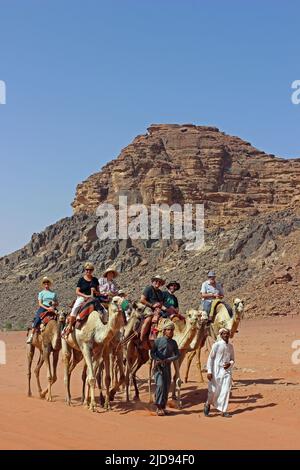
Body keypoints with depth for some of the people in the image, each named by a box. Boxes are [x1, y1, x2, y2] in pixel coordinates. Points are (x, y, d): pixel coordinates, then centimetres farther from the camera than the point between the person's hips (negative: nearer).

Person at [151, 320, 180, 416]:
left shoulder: (173, 343, 7)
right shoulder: (158, 341, -2)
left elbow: (177, 355, 3)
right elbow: (152, 353, -1)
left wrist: (167, 360, -12)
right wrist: (157, 360, -19)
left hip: (167, 367, 4)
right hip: (158, 366, -4)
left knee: (167, 387, 4)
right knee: (160, 385, -16)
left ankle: (163, 407, 15)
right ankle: (158, 407, -10)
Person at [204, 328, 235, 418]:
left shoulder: (230, 346, 9)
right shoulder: (216, 345, -6)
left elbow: (232, 359, 17)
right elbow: (210, 358, -6)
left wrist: (230, 364, -7)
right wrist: (209, 371, -13)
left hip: (227, 371, 4)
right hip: (216, 371, -4)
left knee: (226, 390, -1)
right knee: (213, 390, 0)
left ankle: (223, 411, 6)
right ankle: (208, 404, 26)